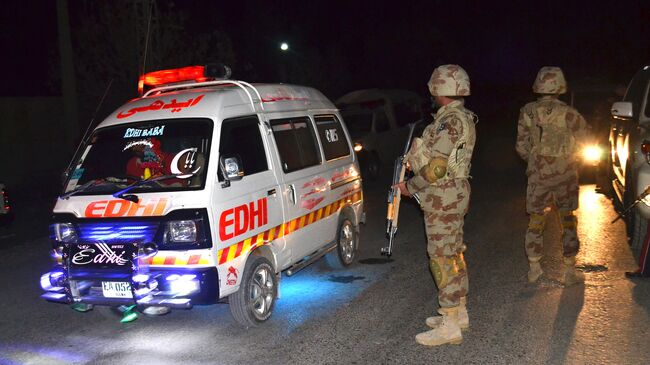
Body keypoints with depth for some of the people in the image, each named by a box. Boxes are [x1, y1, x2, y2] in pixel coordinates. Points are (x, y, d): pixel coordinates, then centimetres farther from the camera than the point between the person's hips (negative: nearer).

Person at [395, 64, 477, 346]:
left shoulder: (450, 121, -20)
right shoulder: (463, 117, 13)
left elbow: (436, 167, -21)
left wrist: (410, 187, -8)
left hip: (442, 197, -10)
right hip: (455, 193, 10)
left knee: (442, 258, -6)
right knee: (453, 254, 17)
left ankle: (450, 326, 0)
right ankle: (459, 312, 28)